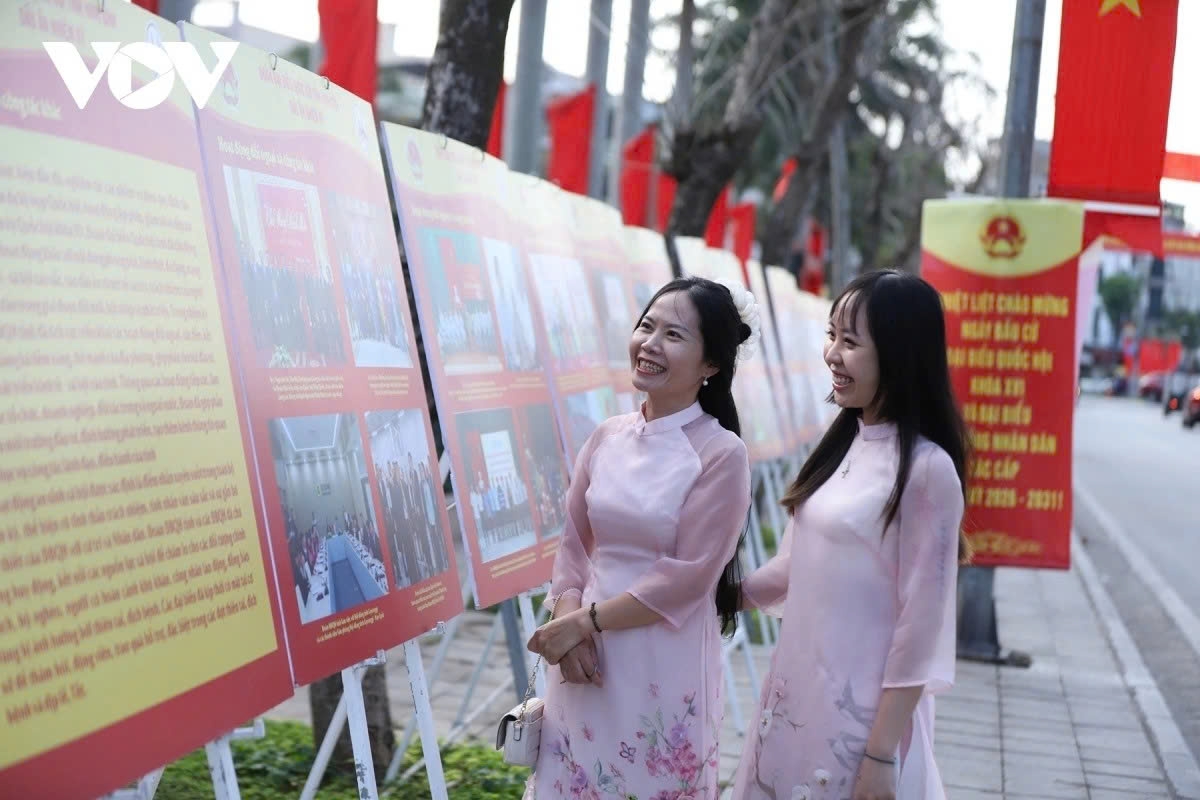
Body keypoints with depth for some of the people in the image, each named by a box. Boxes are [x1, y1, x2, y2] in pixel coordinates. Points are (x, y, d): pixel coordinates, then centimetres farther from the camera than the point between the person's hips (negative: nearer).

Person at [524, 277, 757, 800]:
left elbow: (687, 577, -15)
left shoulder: (721, 453, -12)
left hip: (666, 665, -4)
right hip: (589, 658, 5)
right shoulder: (606, 437, 3)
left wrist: (582, 622, -12)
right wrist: (569, 624, -10)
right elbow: (574, 543, 7)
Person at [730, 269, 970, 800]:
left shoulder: (926, 470, -17)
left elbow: (921, 625, -16)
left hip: (862, 712, -7)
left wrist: (882, 753, -14)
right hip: (795, 692, 7)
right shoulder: (840, 445, 5)